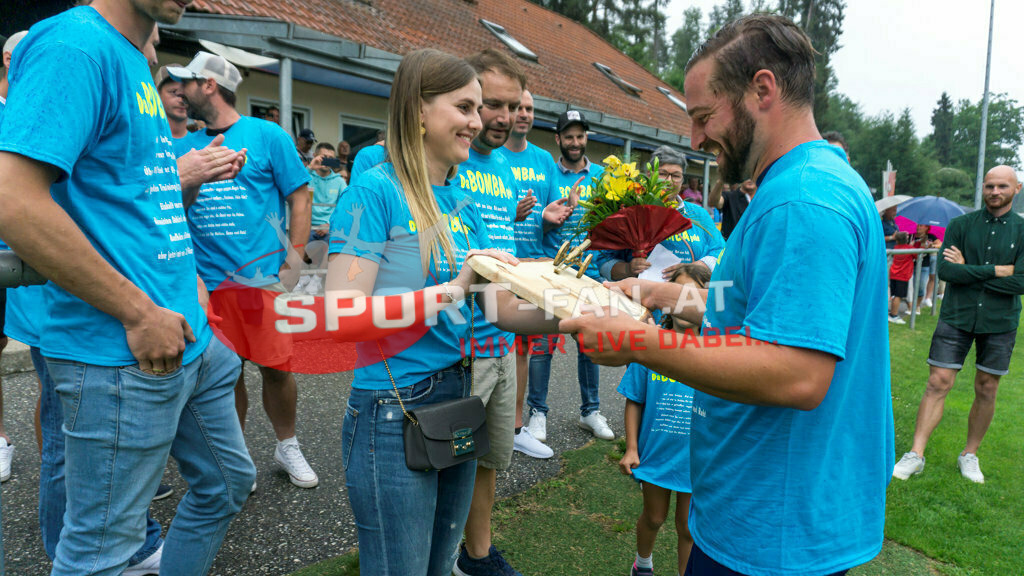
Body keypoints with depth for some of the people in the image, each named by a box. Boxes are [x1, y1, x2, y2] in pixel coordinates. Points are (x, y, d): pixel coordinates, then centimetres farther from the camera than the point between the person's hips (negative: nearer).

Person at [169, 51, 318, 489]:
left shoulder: (266, 135, 1)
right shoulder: (184, 147, 12)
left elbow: (300, 198, 0)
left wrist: (293, 263, -7)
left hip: (263, 274, -3)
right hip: (208, 279, 3)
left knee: (276, 367, 3)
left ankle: (287, 447, 25)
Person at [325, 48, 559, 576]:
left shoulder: (463, 205, 8)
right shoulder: (375, 190, -12)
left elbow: (502, 307, 5)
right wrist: (451, 290, -25)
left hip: (459, 402, 7)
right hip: (393, 413, -7)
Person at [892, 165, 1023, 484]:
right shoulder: (960, 225, 1)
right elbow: (944, 269, -12)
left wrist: (969, 270, -12)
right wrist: (996, 271, -14)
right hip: (956, 316, -1)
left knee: (986, 391, 9)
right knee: (938, 383, -4)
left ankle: (970, 455, 26)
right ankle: (916, 454, 0)